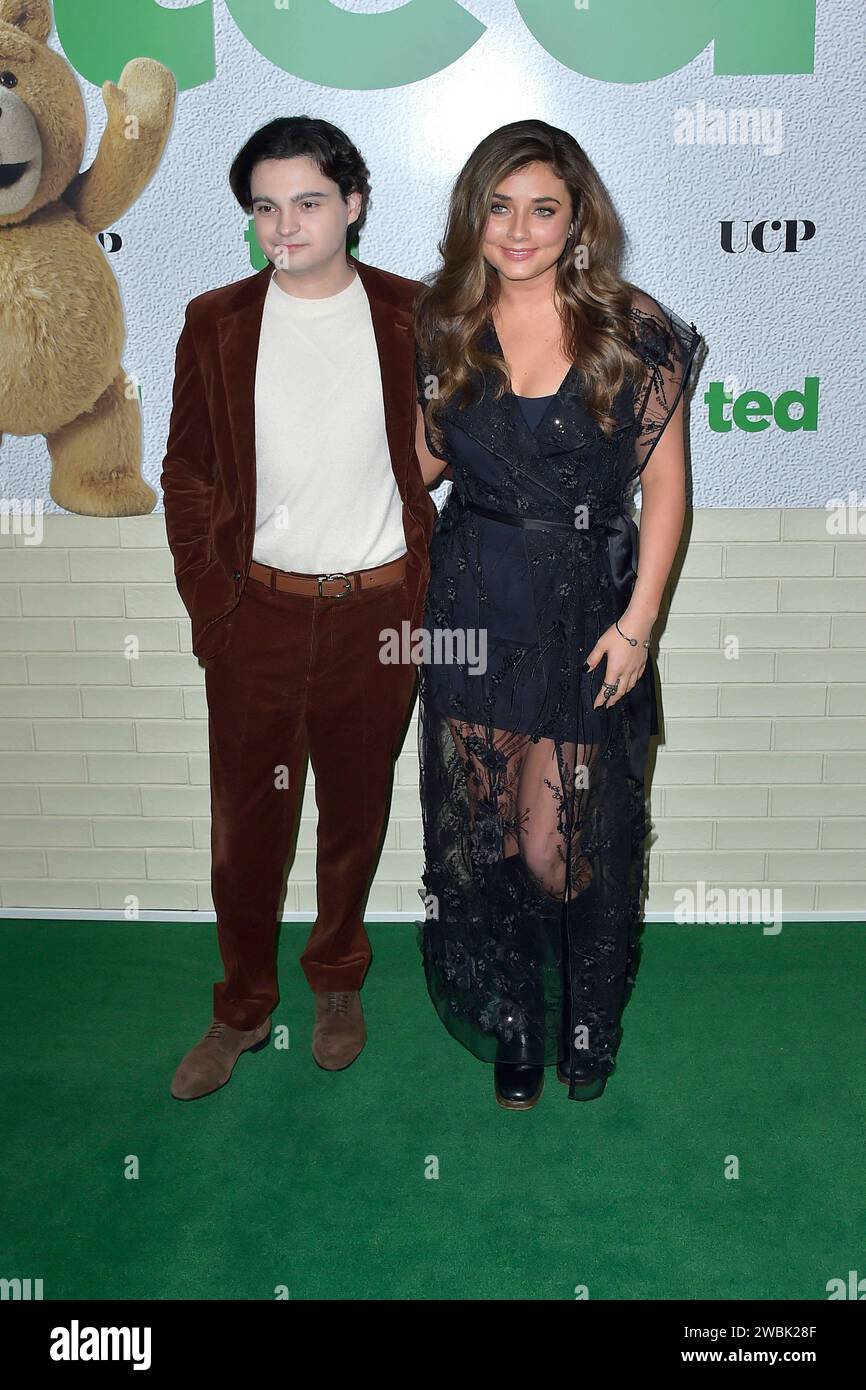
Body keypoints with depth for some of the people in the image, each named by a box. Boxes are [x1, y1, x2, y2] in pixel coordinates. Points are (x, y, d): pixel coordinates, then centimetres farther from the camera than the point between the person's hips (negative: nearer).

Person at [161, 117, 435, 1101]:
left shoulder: (413, 317, 0)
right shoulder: (217, 323, 1)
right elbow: (186, 476, 5)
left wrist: (427, 586, 0)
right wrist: (207, 603, -1)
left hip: (377, 611, 0)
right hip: (255, 614, 0)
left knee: (357, 809, 14)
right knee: (246, 823, 8)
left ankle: (338, 983, 38)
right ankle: (242, 1009, 30)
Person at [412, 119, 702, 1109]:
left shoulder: (634, 331, -4)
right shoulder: (443, 323, 4)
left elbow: (665, 487, -3)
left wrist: (638, 622, -9)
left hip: (587, 611, -2)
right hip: (474, 607, 3)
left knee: (560, 844, 1)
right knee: (484, 832, 10)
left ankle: (584, 1023, 32)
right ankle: (512, 1028, 33)